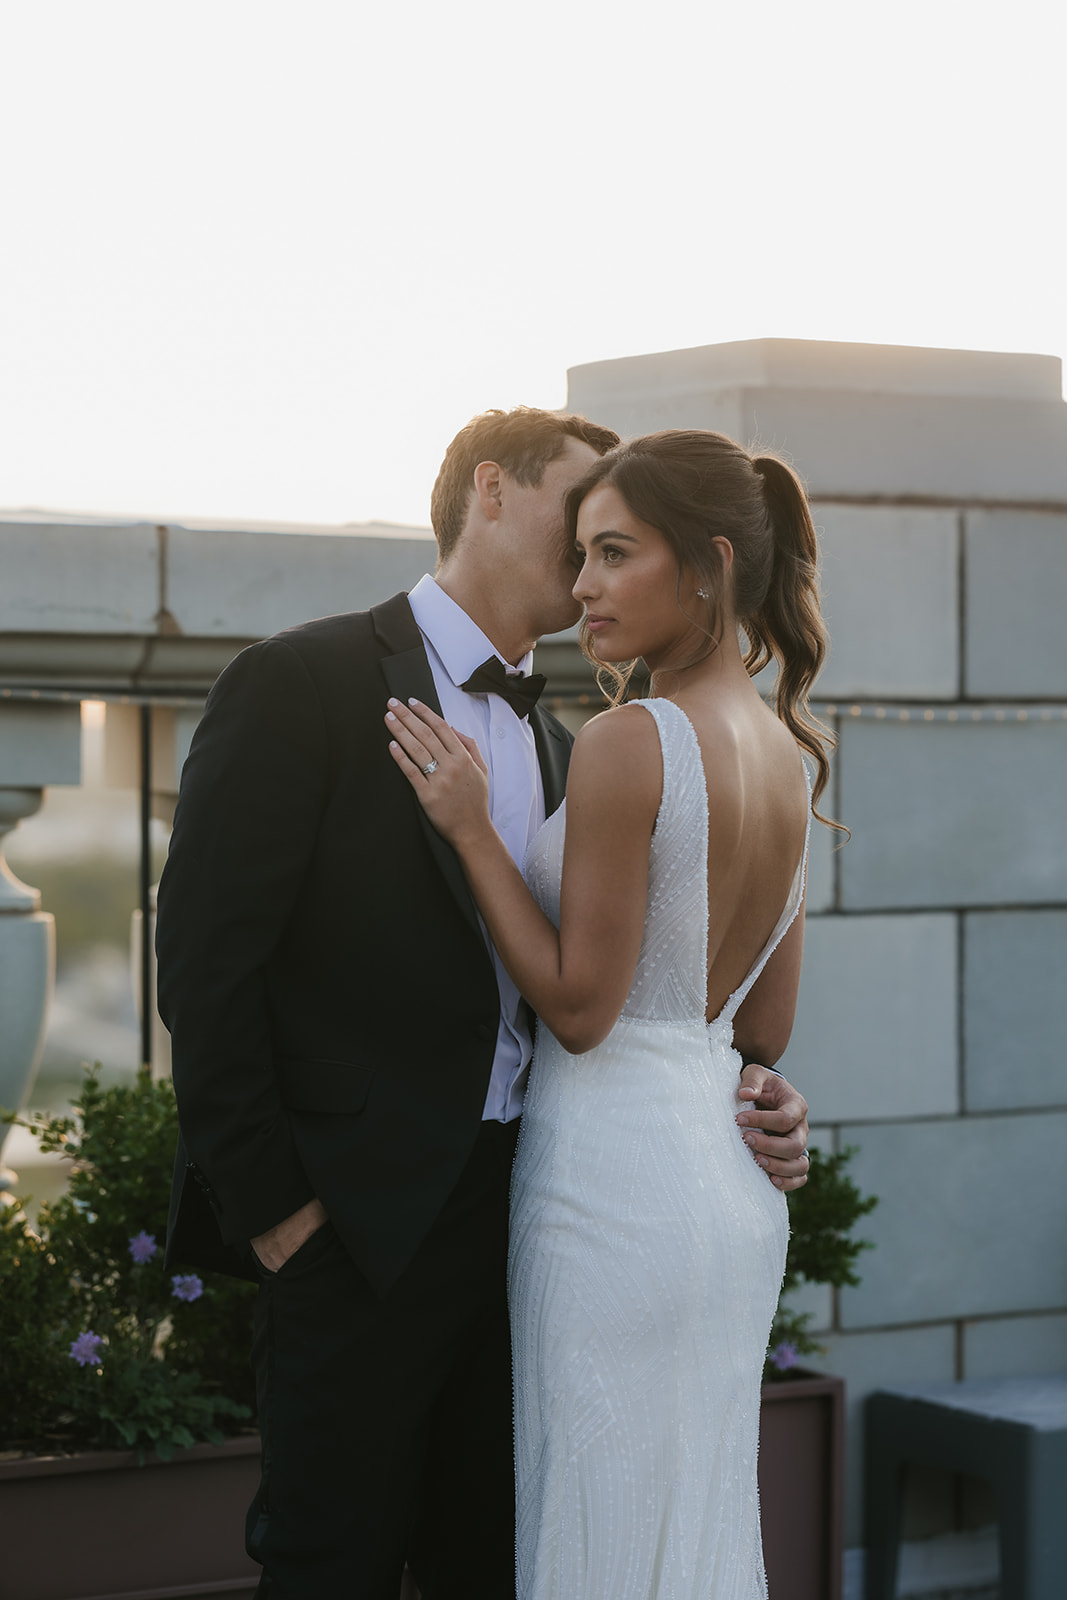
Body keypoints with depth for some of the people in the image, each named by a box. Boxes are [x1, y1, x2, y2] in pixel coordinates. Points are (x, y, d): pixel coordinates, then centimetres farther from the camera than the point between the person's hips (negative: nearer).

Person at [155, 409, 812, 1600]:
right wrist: (269, 1208, -12)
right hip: (360, 1229, -7)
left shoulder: (557, 750, 17)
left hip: (518, 1221, 7)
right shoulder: (302, 684, -5)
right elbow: (205, 965, -10)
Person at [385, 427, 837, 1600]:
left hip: (613, 1185, -8)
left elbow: (579, 1007, -14)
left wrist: (471, 831, -11)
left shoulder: (628, 745, -16)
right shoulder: (787, 757, 9)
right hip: (737, 1191, 8)